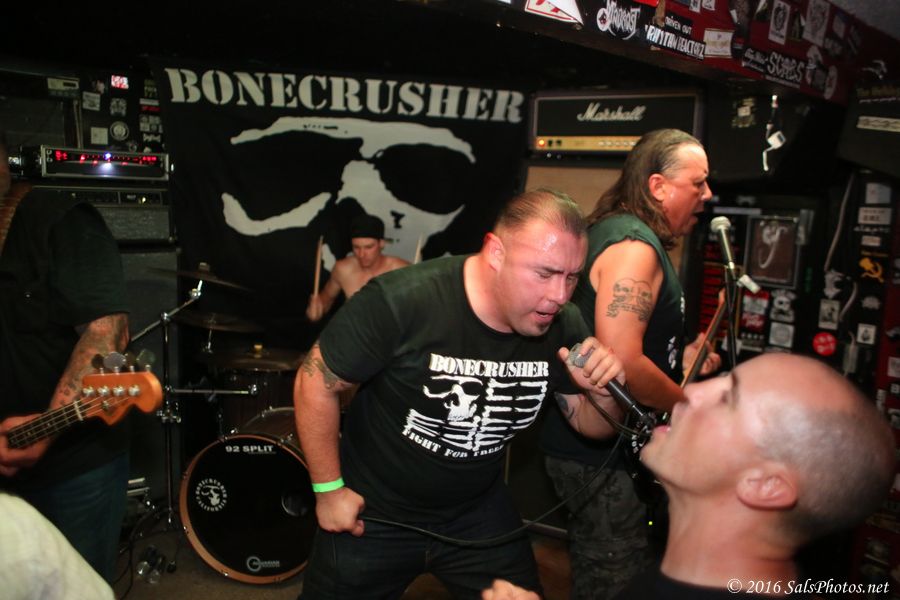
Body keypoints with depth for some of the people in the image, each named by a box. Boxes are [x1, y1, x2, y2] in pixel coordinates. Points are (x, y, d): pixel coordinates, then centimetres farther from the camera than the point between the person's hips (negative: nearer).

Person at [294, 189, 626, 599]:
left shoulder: (562, 325, -13)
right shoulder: (401, 301, -30)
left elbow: (593, 426, -2)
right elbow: (316, 381, -18)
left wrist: (604, 392, -24)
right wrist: (329, 488, -11)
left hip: (480, 514, 4)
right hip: (372, 514, -3)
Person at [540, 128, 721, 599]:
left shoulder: (614, 231, 12)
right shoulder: (635, 246, -21)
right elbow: (623, 364, -30)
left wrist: (679, 360, 11)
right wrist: (689, 404, -13)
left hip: (590, 442, 10)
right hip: (601, 455, -10)